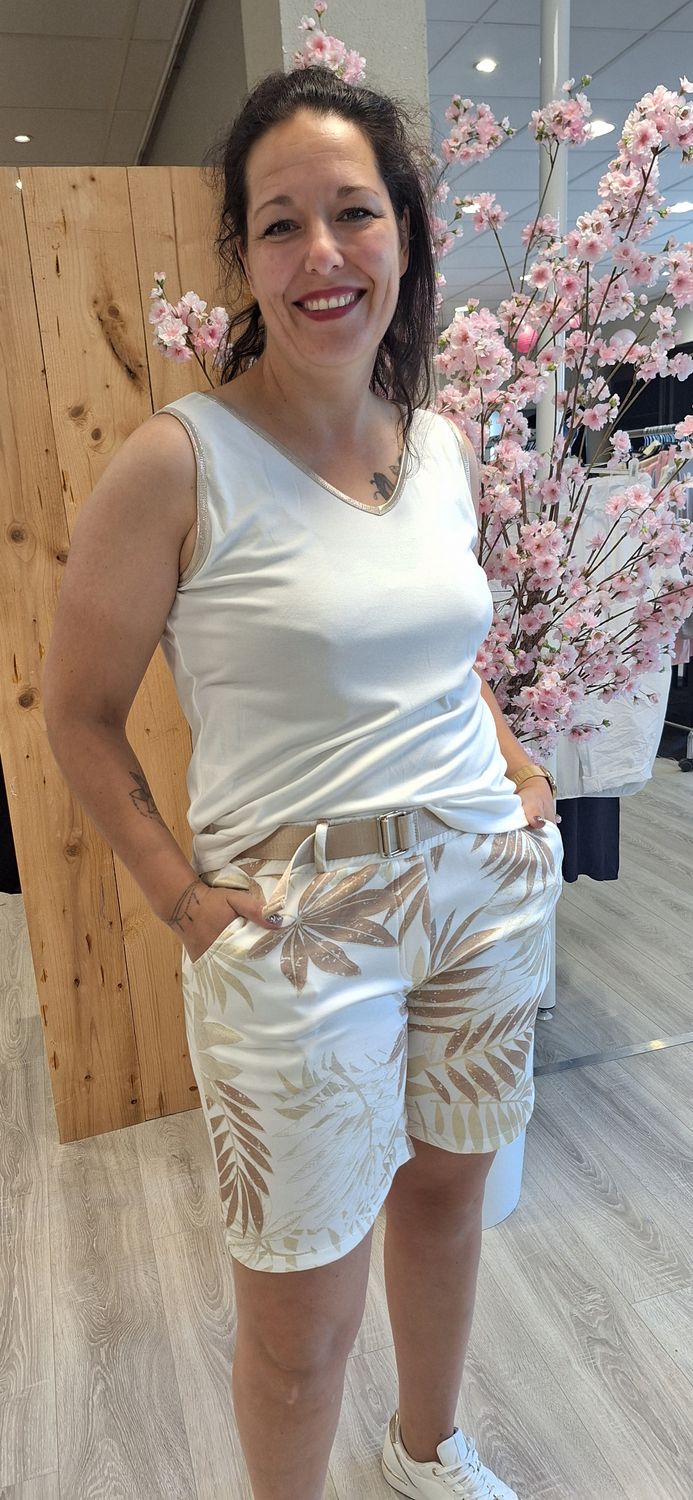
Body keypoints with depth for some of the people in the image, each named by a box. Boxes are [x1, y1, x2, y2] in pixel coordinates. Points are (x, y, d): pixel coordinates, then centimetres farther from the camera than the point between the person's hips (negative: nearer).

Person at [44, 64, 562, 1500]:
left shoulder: (442, 441, 5)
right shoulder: (180, 459, -13)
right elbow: (78, 711, -6)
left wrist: (510, 763, 6)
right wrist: (186, 901, -12)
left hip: (494, 882, 6)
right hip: (301, 922, -5)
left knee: (447, 1189, 25)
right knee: (300, 1322, 9)